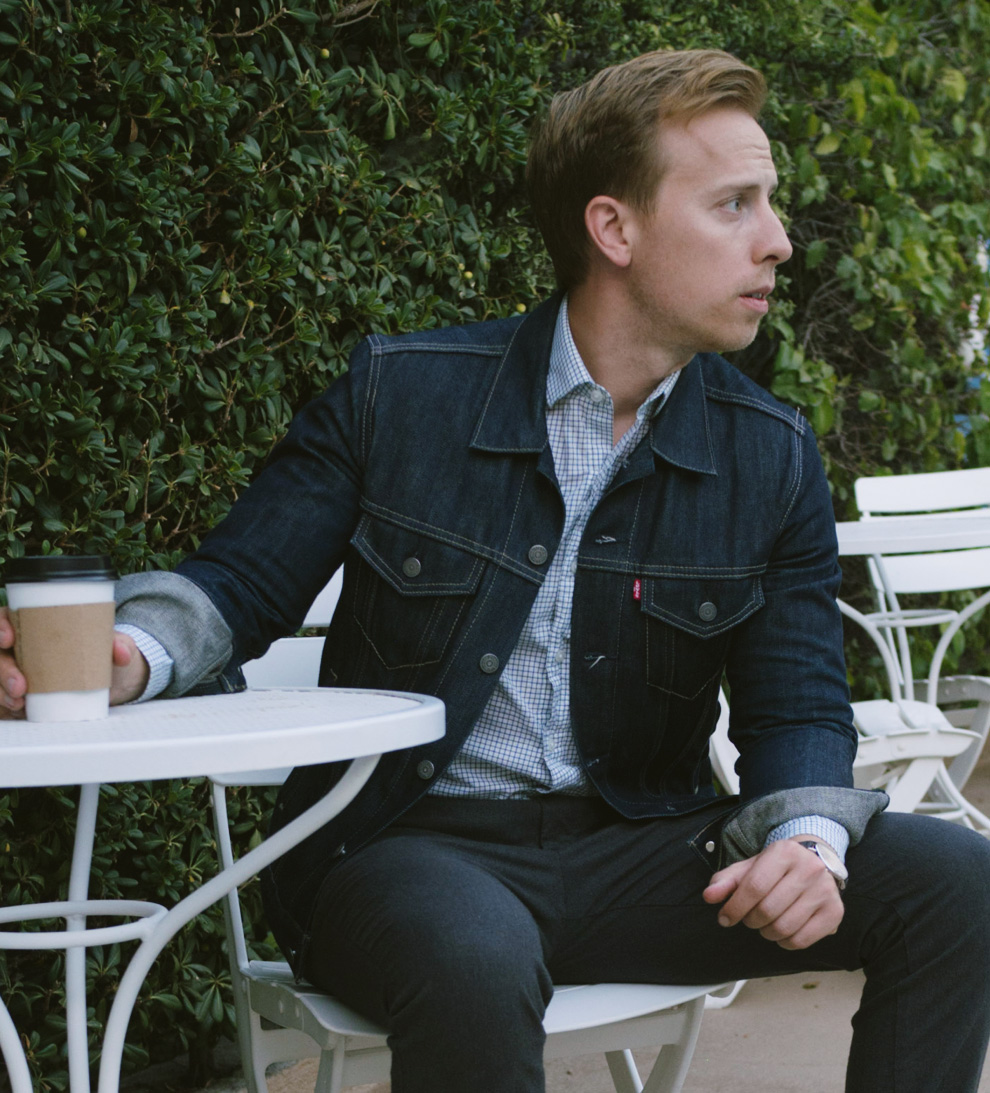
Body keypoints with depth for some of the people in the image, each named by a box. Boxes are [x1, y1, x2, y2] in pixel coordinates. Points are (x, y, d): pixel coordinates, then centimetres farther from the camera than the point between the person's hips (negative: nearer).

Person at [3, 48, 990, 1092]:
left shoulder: (772, 457, 4)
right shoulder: (396, 392, -3)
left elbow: (797, 706, 5)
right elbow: (241, 579, 0)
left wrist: (807, 837, -19)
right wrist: (129, 655, -23)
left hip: (634, 849, 4)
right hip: (402, 848, -3)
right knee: (476, 964, -40)